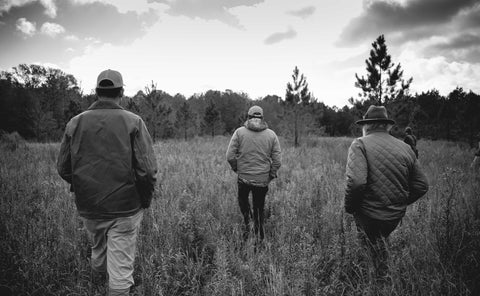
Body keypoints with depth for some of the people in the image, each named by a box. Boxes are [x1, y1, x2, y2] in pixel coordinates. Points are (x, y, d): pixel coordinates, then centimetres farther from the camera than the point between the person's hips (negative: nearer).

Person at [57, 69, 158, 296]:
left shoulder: (75, 123, -2)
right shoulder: (133, 122, -11)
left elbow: (63, 168, 4)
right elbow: (147, 170, -16)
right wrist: (145, 199, 1)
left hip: (88, 207, 5)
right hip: (125, 208, -4)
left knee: (98, 248, 29)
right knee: (121, 266, 6)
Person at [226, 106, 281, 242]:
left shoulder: (239, 132, -5)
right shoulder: (271, 135, -1)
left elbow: (230, 156, -8)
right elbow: (277, 160, -3)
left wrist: (237, 168, 9)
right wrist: (271, 175, 11)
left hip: (244, 177, -1)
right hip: (263, 179, 1)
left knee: (243, 200, 27)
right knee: (259, 208, 19)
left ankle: (247, 223, 9)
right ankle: (260, 236, 21)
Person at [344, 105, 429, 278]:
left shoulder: (360, 144, -13)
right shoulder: (406, 148, 3)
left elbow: (356, 182, -28)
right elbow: (422, 186, 6)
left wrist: (349, 207, -11)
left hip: (369, 215, -5)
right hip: (396, 216, 5)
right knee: (380, 243, 28)